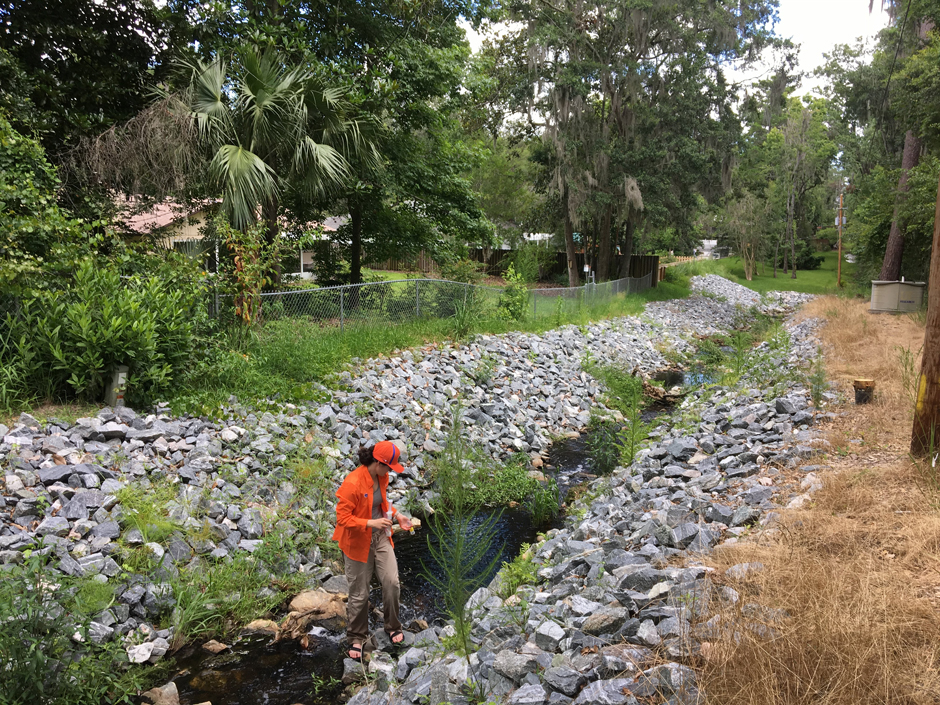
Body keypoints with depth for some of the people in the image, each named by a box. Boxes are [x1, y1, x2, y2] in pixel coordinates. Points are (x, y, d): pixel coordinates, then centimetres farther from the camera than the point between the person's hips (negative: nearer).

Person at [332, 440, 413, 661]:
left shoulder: (381, 477, -4)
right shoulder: (352, 483, -27)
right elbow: (342, 518, -23)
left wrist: (396, 515, 0)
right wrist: (371, 523, -30)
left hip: (381, 538, 6)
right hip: (358, 542, -5)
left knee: (392, 582, -3)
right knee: (359, 593, 7)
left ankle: (393, 627, 21)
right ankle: (357, 638, 28)